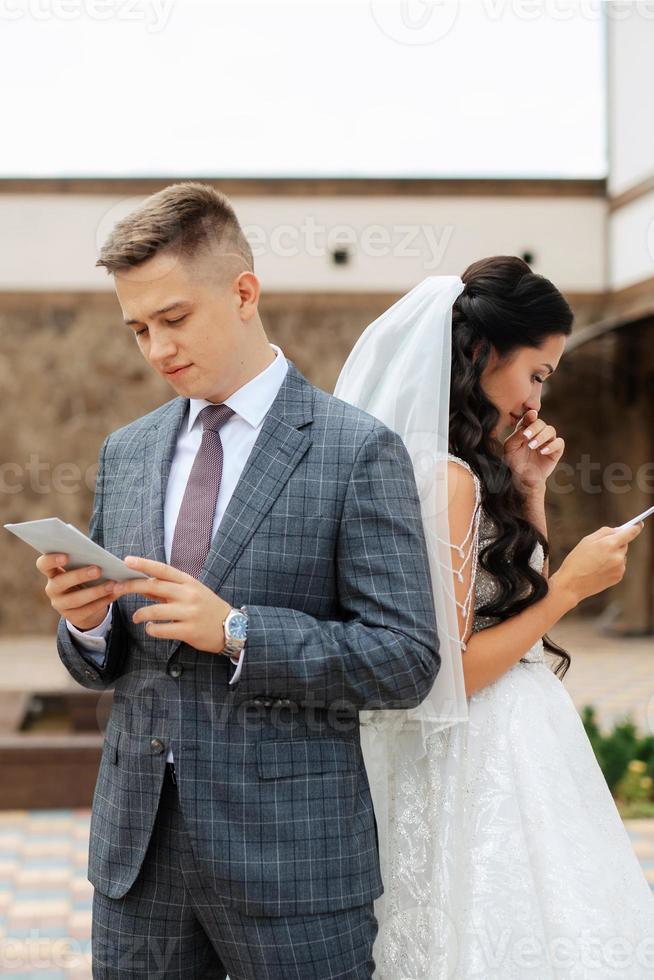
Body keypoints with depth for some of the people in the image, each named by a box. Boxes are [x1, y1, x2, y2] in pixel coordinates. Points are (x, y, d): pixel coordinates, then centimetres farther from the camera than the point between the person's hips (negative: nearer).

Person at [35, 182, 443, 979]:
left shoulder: (359, 451, -6)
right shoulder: (125, 452, 11)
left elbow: (406, 661, -11)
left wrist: (236, 630, -20)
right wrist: (85, 621, -7)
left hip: (291, 854, -4)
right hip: (136, 852, 5)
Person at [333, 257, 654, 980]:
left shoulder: (451, 470, 9)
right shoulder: (449, 478, -20)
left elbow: (514, 589, 17)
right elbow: (449, 674, -21)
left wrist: (528, 487, 6)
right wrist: (571, 586, -13)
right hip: (484, 768, -10)